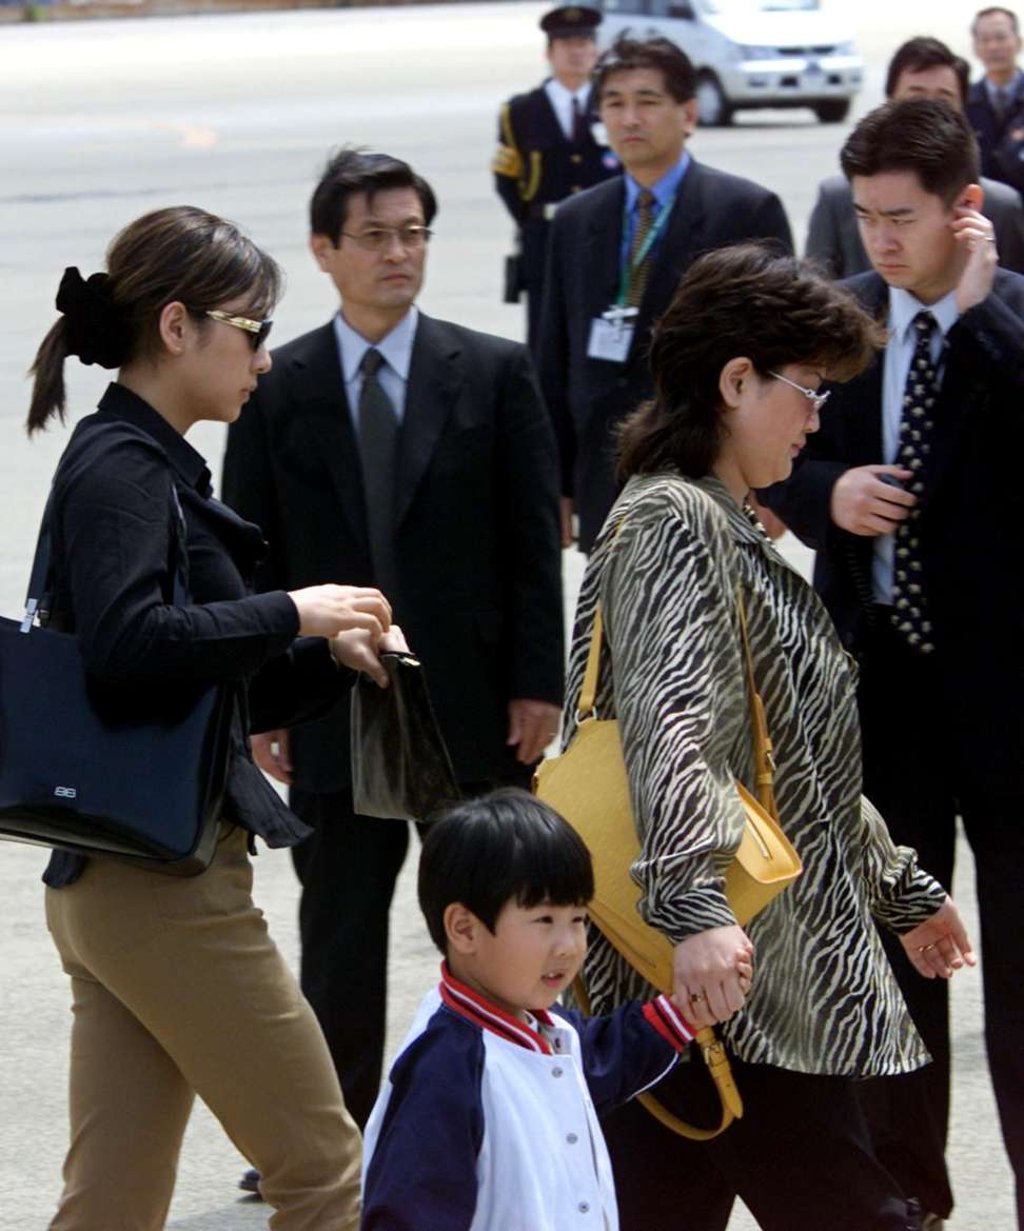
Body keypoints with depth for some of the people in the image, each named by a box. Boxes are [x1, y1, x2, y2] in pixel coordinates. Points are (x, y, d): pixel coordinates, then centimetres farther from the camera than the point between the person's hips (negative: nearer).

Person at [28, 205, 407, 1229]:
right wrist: (292, 613, -17)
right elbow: (128, 642, -29)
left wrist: (330, 654, 10)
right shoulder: (123, 468, -12)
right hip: (165, 879, -10)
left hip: (102, 887, 10)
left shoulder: (146, 464, 18)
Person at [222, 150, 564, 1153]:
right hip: (334, 710, 0)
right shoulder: (275, 389, 2)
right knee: (339, 930, 6)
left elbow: (534, 541, 0)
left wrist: (536, 683, -6)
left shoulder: (493, 373, 2)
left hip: (472, 700, 0)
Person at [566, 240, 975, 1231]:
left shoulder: (728, 528, 21)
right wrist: (694, 905, -37)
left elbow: (793, 759, 30)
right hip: (728, 971, -10)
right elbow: (669, 727, -26)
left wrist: (899, 888, 34)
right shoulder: (673, 524, -11)